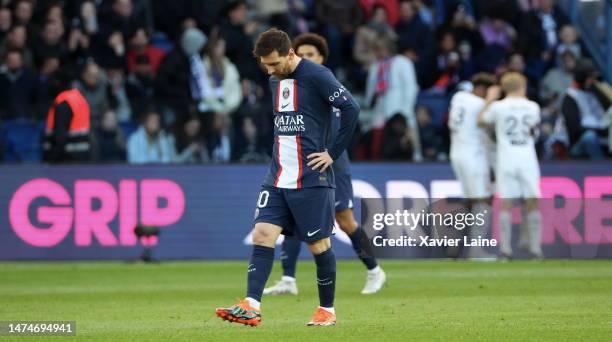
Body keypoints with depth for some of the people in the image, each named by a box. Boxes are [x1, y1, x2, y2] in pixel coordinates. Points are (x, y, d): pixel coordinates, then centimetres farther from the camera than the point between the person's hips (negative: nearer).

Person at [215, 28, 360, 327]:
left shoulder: (316, 76, -12)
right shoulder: (274, 80, 12)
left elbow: (350, 108, -17)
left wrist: (333, 153, -14)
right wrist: (281, 152, 15)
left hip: (311, 178, -7)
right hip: (278, 177, 7)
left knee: (319, 244, 2)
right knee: (262, 235, -7)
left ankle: (327, 310, 16)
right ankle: (251, 308, -13)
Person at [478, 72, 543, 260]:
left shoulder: (498, 107, -2)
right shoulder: (532, 107, 4)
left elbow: (481, 120, 12)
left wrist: (490, 99, 23)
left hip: (506, 160, -1)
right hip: (528, 159, 1)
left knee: (505, 204, 0)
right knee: (532, 203, 4)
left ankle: (505, 249, -4)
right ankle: (534, 248, 1)